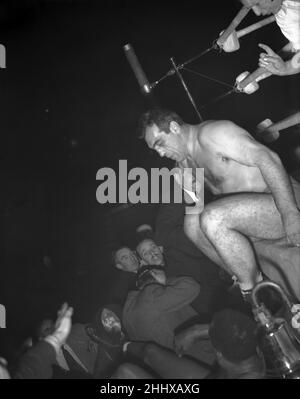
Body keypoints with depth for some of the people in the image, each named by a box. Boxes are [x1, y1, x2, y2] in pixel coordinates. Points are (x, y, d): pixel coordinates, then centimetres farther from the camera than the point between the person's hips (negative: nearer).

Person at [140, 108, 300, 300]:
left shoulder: (211, 134, -14)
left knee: (212, 219, -28)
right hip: (254, 212, 9)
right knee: (193, 222, -1)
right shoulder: (188, 161, 14)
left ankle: (253, 290, -8)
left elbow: (268, 159, -21)